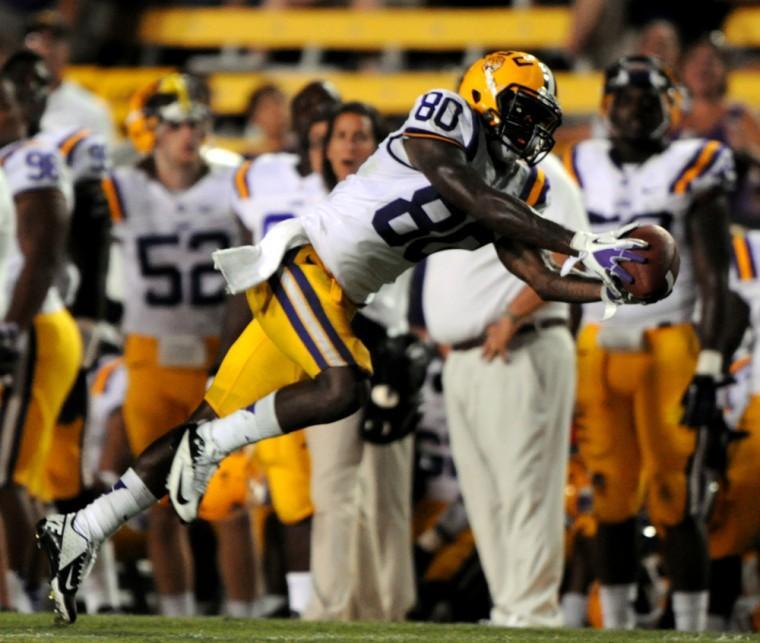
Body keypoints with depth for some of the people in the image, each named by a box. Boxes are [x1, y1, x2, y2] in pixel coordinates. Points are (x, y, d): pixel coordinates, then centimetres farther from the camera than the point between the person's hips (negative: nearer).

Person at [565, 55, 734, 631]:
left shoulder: (691, 170, -2)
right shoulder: (583, 170, 11)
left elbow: (714, 281, -5)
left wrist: (708, 369, -12)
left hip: (668, 348, -4)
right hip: (598, 348, 4)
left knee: (675, 500, -5)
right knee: (610, 497, 5)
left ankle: (691, 630, 0)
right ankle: (616, 629, 12)